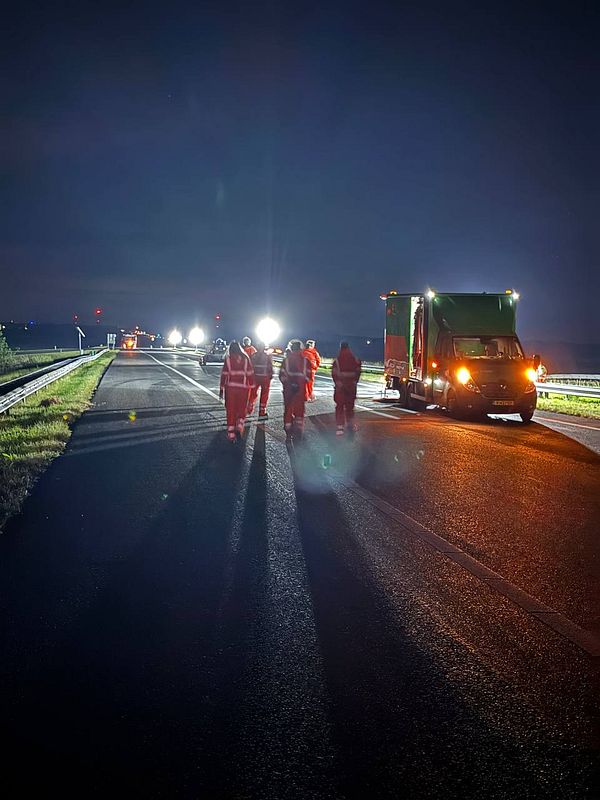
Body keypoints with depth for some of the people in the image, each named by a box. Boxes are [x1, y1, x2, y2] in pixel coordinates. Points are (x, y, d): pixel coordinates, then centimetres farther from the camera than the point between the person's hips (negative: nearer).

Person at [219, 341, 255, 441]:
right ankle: (239, 426, -6)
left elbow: (224, 374, -2)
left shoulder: (228, 358, -1)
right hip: (243, 388, 1)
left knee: (231, 410, 7)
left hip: (230, 388, 0)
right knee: (242, 409, 14)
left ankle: (231, 433, 7)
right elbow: (250, 374, 0)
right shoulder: (245, 358, 3)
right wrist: (251, 386, 6)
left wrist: (221, 389, 4)